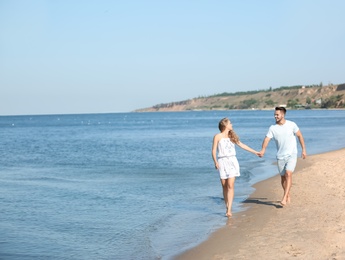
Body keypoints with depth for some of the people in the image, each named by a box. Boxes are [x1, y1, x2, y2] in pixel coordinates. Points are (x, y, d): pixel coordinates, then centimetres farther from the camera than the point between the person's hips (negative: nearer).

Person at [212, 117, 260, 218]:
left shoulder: (232, 136, 16)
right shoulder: (218, 136, 2)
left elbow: (242, 145, 25)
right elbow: (214, 150, -2)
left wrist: (255, 152, 28)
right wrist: (215, 162, -18)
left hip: (232, 161, 3)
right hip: (222, 162, -3)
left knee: (230, 185, -11)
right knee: (224, 186, 0)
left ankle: (229, 210, -17)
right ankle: (227, 207, 12)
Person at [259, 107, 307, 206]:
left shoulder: (291, 125, -6)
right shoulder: (272, 128, -3)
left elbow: (300, 136, 4)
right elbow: (267, 139, -15)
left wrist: (303, 149, 1)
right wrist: (263, 149, -33)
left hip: (291, 154, -3)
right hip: (280, 156, 3)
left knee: (288, 174, -19)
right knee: (283, 177, 9)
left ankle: (284, 198, -21)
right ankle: (288, 196, 29)